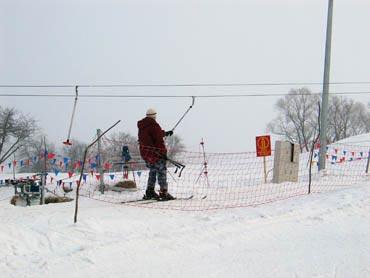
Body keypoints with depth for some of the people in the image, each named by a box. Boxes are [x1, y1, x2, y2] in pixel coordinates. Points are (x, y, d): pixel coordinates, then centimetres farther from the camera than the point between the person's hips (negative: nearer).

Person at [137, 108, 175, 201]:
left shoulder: (141, 126, 14)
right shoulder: (154, 126, -15)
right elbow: (159, 140, -19)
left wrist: (166, 133, 37)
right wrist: (163, 152, -16)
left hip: (145, 153, 9)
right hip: (155, 153, -9)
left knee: (152, 171, 19)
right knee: (162, 172, -3)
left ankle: (150, 192, 17)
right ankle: (163, 192, -8)